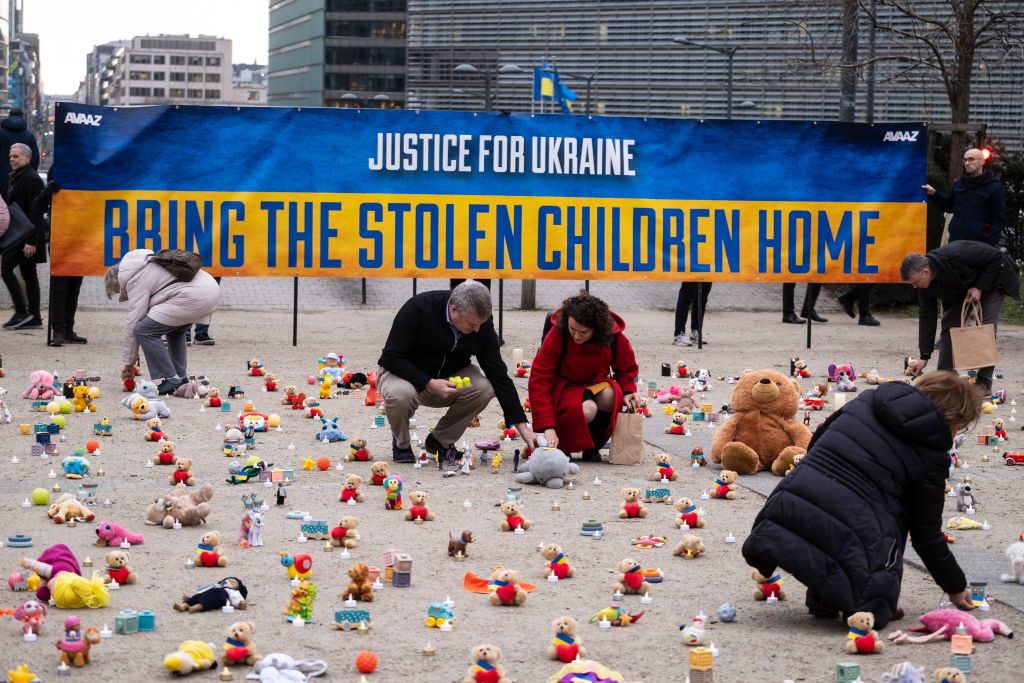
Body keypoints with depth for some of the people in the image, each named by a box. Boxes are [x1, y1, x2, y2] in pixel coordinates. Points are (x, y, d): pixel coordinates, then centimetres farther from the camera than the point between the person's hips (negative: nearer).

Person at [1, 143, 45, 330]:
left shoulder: (32, 179, -14)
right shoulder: (15, 178, 15)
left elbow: (35, 213, -19)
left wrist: (31, 241, -24)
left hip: (26, 237, -10)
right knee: (28, 274, 10)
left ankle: (21, 312, -10)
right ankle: (34, 317, 13)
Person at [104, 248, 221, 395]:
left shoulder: (136, 280, -1)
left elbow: (133, 322, -3)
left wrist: (129, 362, 1)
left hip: (193, 297, -11)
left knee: (145, 330, -7)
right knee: (175, 330, 32)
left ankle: (171, 380, -5)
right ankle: (181, 379, 27)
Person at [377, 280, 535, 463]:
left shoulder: (483, 324, -15)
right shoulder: (418, 308, -28)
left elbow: (498, 374, -12)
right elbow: (391, 357, -24)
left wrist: (522, 426, -17)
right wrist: (429, 383, -35)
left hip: (448, 376, 4)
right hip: (401, 372, -4)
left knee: (484, 388, -25)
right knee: (400, 394, -39)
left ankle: (440, 440, -2)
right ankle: (401, 444, -5)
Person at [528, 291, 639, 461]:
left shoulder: (614, 337, -15)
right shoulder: (556, 335, -24)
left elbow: (627, 368, 8)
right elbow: (539, 380, -25)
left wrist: (628, 391, -13)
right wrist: (548, 427, -33)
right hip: (564, 388, -3)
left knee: (609, 395, -33)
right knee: (587, 409, -36)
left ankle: (593, 446, -8)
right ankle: (561, 445, -5)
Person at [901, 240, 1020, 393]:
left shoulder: (955, 256, -41)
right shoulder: (925, 287, -17)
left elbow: (996, 257, -30)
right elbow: (927, 318, -11)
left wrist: (980, 287, -31)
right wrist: (924, 357, -13)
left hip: (991, 280, -6)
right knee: (949, 327, -4)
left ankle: (984, 382, -10)